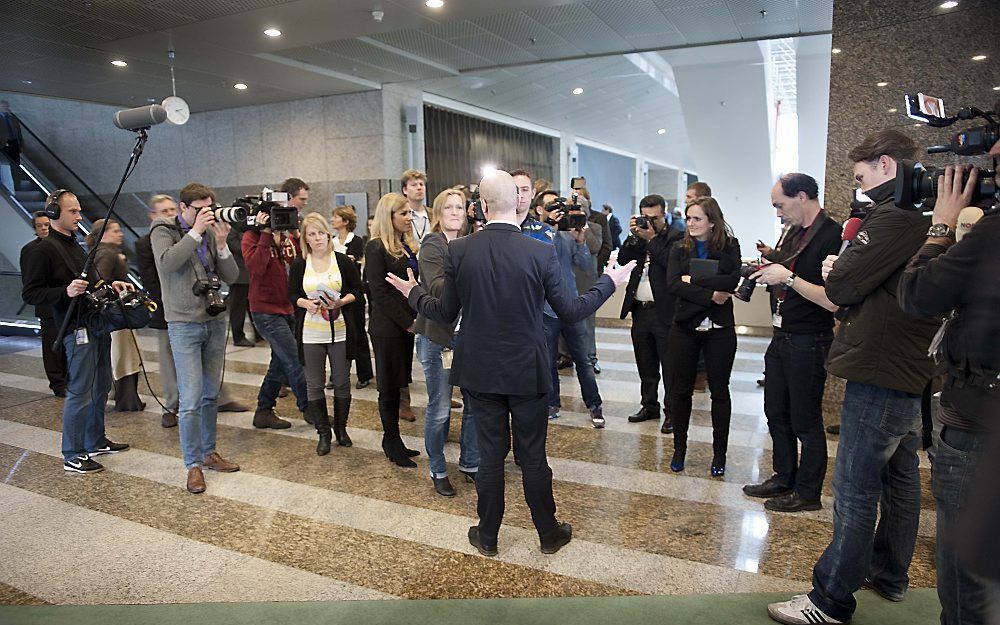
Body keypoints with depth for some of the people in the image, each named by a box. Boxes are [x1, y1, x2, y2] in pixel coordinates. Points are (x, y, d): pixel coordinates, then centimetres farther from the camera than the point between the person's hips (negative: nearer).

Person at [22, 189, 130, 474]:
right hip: (78, 330, -9)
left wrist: (109, 285, 14)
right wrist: (66, 291, -27)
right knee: (80, 392, -5)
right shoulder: (42, 251, -10)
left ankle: (96, 441, 29)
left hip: (98, 325, 9)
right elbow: (30, 293, -13)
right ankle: (72, 456, 6)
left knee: (100, 387, 16)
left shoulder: (74, 245, 18)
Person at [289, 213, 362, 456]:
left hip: (340, 331, -1)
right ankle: (323, 433, 19)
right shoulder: (299, 265, 4)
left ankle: (341, 428, 25)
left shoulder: (343, 261, -1)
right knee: (314, 385, 5)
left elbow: (357, 291, 3)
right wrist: (305, 303, -13)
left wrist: (341, 301, -15)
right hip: (310, 333, 1)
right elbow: (292, 295, 7)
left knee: (342, 382, 7)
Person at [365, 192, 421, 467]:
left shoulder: (409, 246, 12)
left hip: (408, 325, 7)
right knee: (389, 387, 3)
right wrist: (407, 323, -14)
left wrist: (416, 319, 2)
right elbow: (380, 292, -15)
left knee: (396, 385, 12)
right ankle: (392, 444, 15)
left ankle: (392, 441, 21)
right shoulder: (376, 247, -10)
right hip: (387, 328, -7)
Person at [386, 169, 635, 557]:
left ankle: (487, 537, 29)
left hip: (479, 371, 2)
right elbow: (570, 312, -7)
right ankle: (549, 533, 31)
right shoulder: (541, 253, -14)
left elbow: (447, 313, -1)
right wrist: (610, 282, 8)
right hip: (527, 371, -1)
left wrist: (412, 292, 18)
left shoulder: (458, 251, -10)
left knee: (490, 454, 14)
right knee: (533, 456, 13)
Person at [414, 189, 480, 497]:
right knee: (439, 409, 3)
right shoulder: (432, 246, -7)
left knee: (475, 402, 8)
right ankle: (437, 470, 21)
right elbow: (436, 286, -24)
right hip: (438, 336, -5)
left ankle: (469, 463, 26)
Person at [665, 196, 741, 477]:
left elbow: (732, 280, -17)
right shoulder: (680, 249, 4)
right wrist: (710, 294, -20)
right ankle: (679, 449, 23)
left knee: (719, 390, 8)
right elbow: (672, 284, -12)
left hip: (720, 327, -1)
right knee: (681, 389, 8)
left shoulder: (729, 247, 0)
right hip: (685, 327, 2)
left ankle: (719, 454, 21)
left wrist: (693, 280, -17)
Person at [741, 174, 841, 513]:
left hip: (808, 342, -9)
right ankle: (783, 478, 34)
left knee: (805, 421, 5)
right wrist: (772, 266, 4)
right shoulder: (794, 233, 10)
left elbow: (833, 301, -24)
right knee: (776, 412, 18)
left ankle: (808, 492, 21)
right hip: (782, 337, 9)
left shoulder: (831, 236, -18)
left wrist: (788, 278, -22)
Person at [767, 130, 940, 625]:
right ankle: (890, 574, 36)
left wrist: (833, 270, 2)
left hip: (880, 373, -10)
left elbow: (841, 287, -19)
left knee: (855, 489, -3)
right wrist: (842, 274, 3)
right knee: (900, 478, 20)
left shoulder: (894, 216, -18)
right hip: (915, 371, 10)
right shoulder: (931, 216, 13)